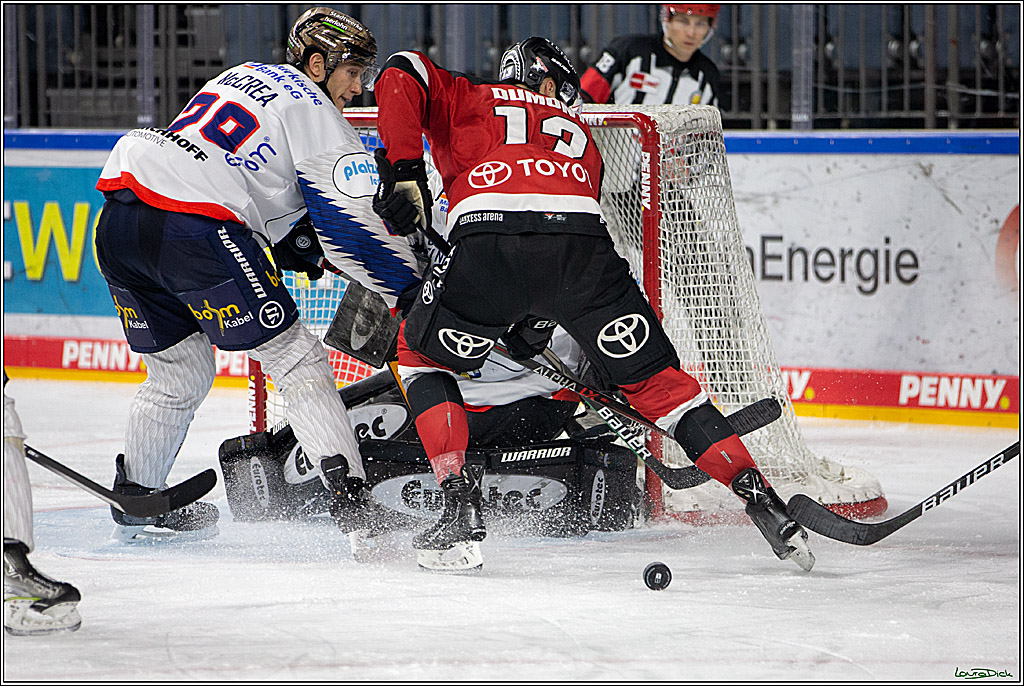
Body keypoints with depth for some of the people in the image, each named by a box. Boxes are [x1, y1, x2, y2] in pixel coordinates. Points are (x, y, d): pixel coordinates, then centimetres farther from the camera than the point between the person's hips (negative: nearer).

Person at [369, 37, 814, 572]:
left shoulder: (468, 100, 33)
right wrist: (534, 321, 36)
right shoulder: (578, 133, 39)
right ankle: (759, 498, 4)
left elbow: (399, 77, 14)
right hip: (580, 242, 2)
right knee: (654, 378, 15)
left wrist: (404, 172, 10)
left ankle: (460, 508, 6)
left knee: (423, 355, 22)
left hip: (485, 239, -2)